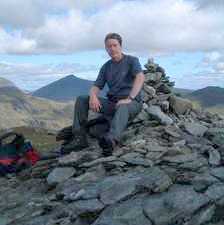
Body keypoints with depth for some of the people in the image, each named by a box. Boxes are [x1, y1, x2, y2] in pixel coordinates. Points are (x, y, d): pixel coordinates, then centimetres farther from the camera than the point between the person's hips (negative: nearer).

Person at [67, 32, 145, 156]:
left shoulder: (132, 60, 1)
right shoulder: (106, 67, 15)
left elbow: (140, 77, -18)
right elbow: (96, 86, 8)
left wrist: (129, 98, -31)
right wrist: (93, 96, -18)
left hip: (132, 103, -5)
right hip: (112, 102, 6)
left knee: (122, 107, -42)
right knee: (81, 100, -8)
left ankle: (111, 140, -68)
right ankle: (80, 137, -18)